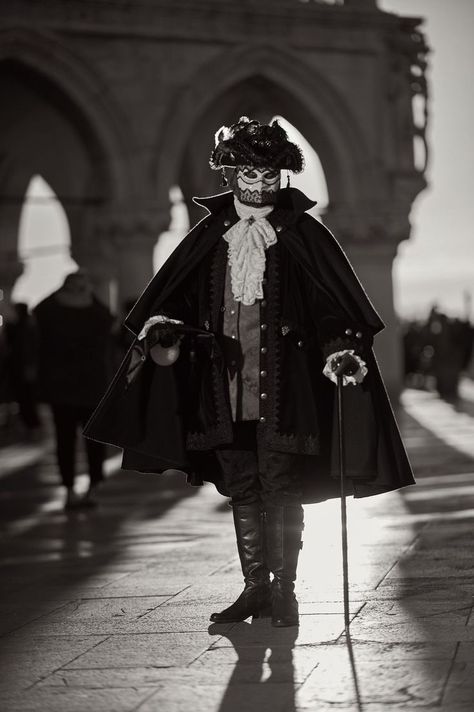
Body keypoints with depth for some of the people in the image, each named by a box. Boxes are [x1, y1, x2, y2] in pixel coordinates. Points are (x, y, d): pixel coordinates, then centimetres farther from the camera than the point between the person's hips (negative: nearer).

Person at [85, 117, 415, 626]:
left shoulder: (304, 235, 0)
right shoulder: (209, 237, 9)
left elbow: (335, 304, -4)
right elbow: (174, 296, 7)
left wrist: (342, 349, -19)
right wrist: (164, 329, -13)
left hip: (282, 386, -4)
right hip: (227, 386, 4)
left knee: (279, 486, -2)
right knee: (241, 488, 9)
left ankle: (284, 589, 8)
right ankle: (256, 586, 18)